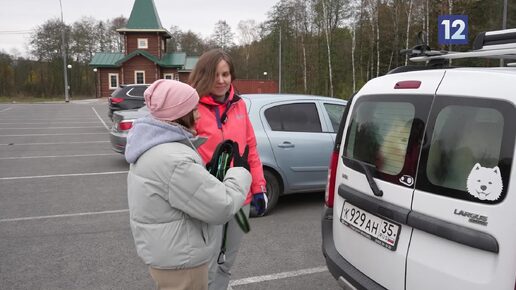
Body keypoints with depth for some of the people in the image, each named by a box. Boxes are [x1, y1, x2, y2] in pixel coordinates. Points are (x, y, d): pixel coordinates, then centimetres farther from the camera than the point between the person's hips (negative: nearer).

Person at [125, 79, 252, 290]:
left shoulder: (151, 146, 2)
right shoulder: (174, 161, -31)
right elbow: (222, 208, -26)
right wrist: (240, 171, -12)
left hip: (162, 250, 9)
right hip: (179, 259, -9)